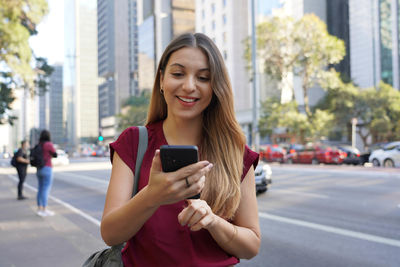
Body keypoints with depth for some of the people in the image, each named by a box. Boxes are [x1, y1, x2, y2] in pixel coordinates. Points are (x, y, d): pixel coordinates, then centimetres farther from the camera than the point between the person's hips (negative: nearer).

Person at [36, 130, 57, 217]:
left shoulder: (38, 145, 10)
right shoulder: (49, 144, -11)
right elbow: (55, 155, 0)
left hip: (39, 170, 8)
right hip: (47, 169, -7)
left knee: (40, 189, 11)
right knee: (46, 189, -7)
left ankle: (39, 209, 14)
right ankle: (44, 210, -8)